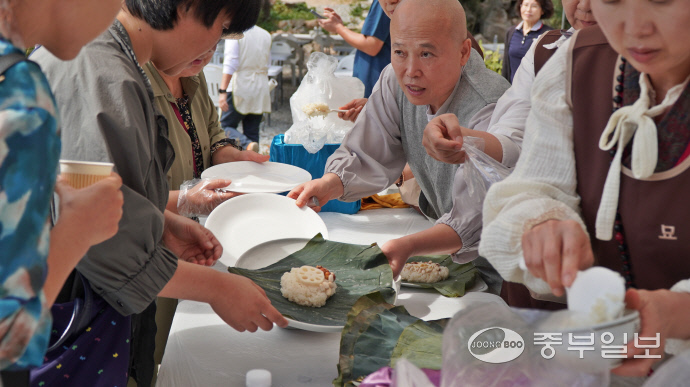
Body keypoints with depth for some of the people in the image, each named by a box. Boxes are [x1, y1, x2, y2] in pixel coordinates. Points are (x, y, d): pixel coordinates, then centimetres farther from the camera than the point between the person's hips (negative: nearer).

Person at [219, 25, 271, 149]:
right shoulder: (266, 35, 11)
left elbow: (230, 64, -16)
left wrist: (223, 91, -19)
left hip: (240, 84, -5)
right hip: (261, 87, 6)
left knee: (226, 125, 2)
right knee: (252, 131, 10)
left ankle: (246, 145, -23)